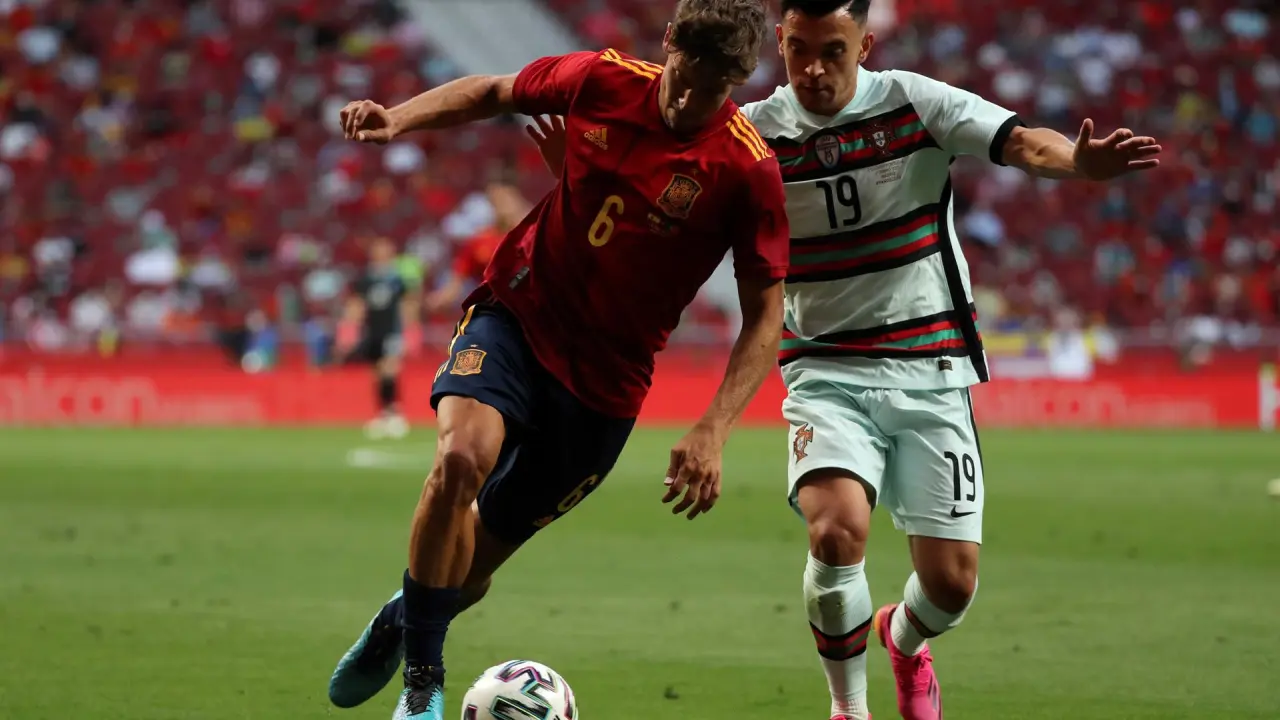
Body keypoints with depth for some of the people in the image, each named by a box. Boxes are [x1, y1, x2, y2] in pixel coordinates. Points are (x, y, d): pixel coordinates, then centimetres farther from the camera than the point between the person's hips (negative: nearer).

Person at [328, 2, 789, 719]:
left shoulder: (748, 170, -16)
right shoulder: (605, 80, -8)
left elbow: (765, 315, -10)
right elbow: (493, 93, 11)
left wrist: (712, 432, -21)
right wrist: (398, 119, -7)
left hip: (606, 378, -1)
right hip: (518, 313, 1)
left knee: (471, 565, 5)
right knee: (461, 458, -30)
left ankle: (402, 621, 42)